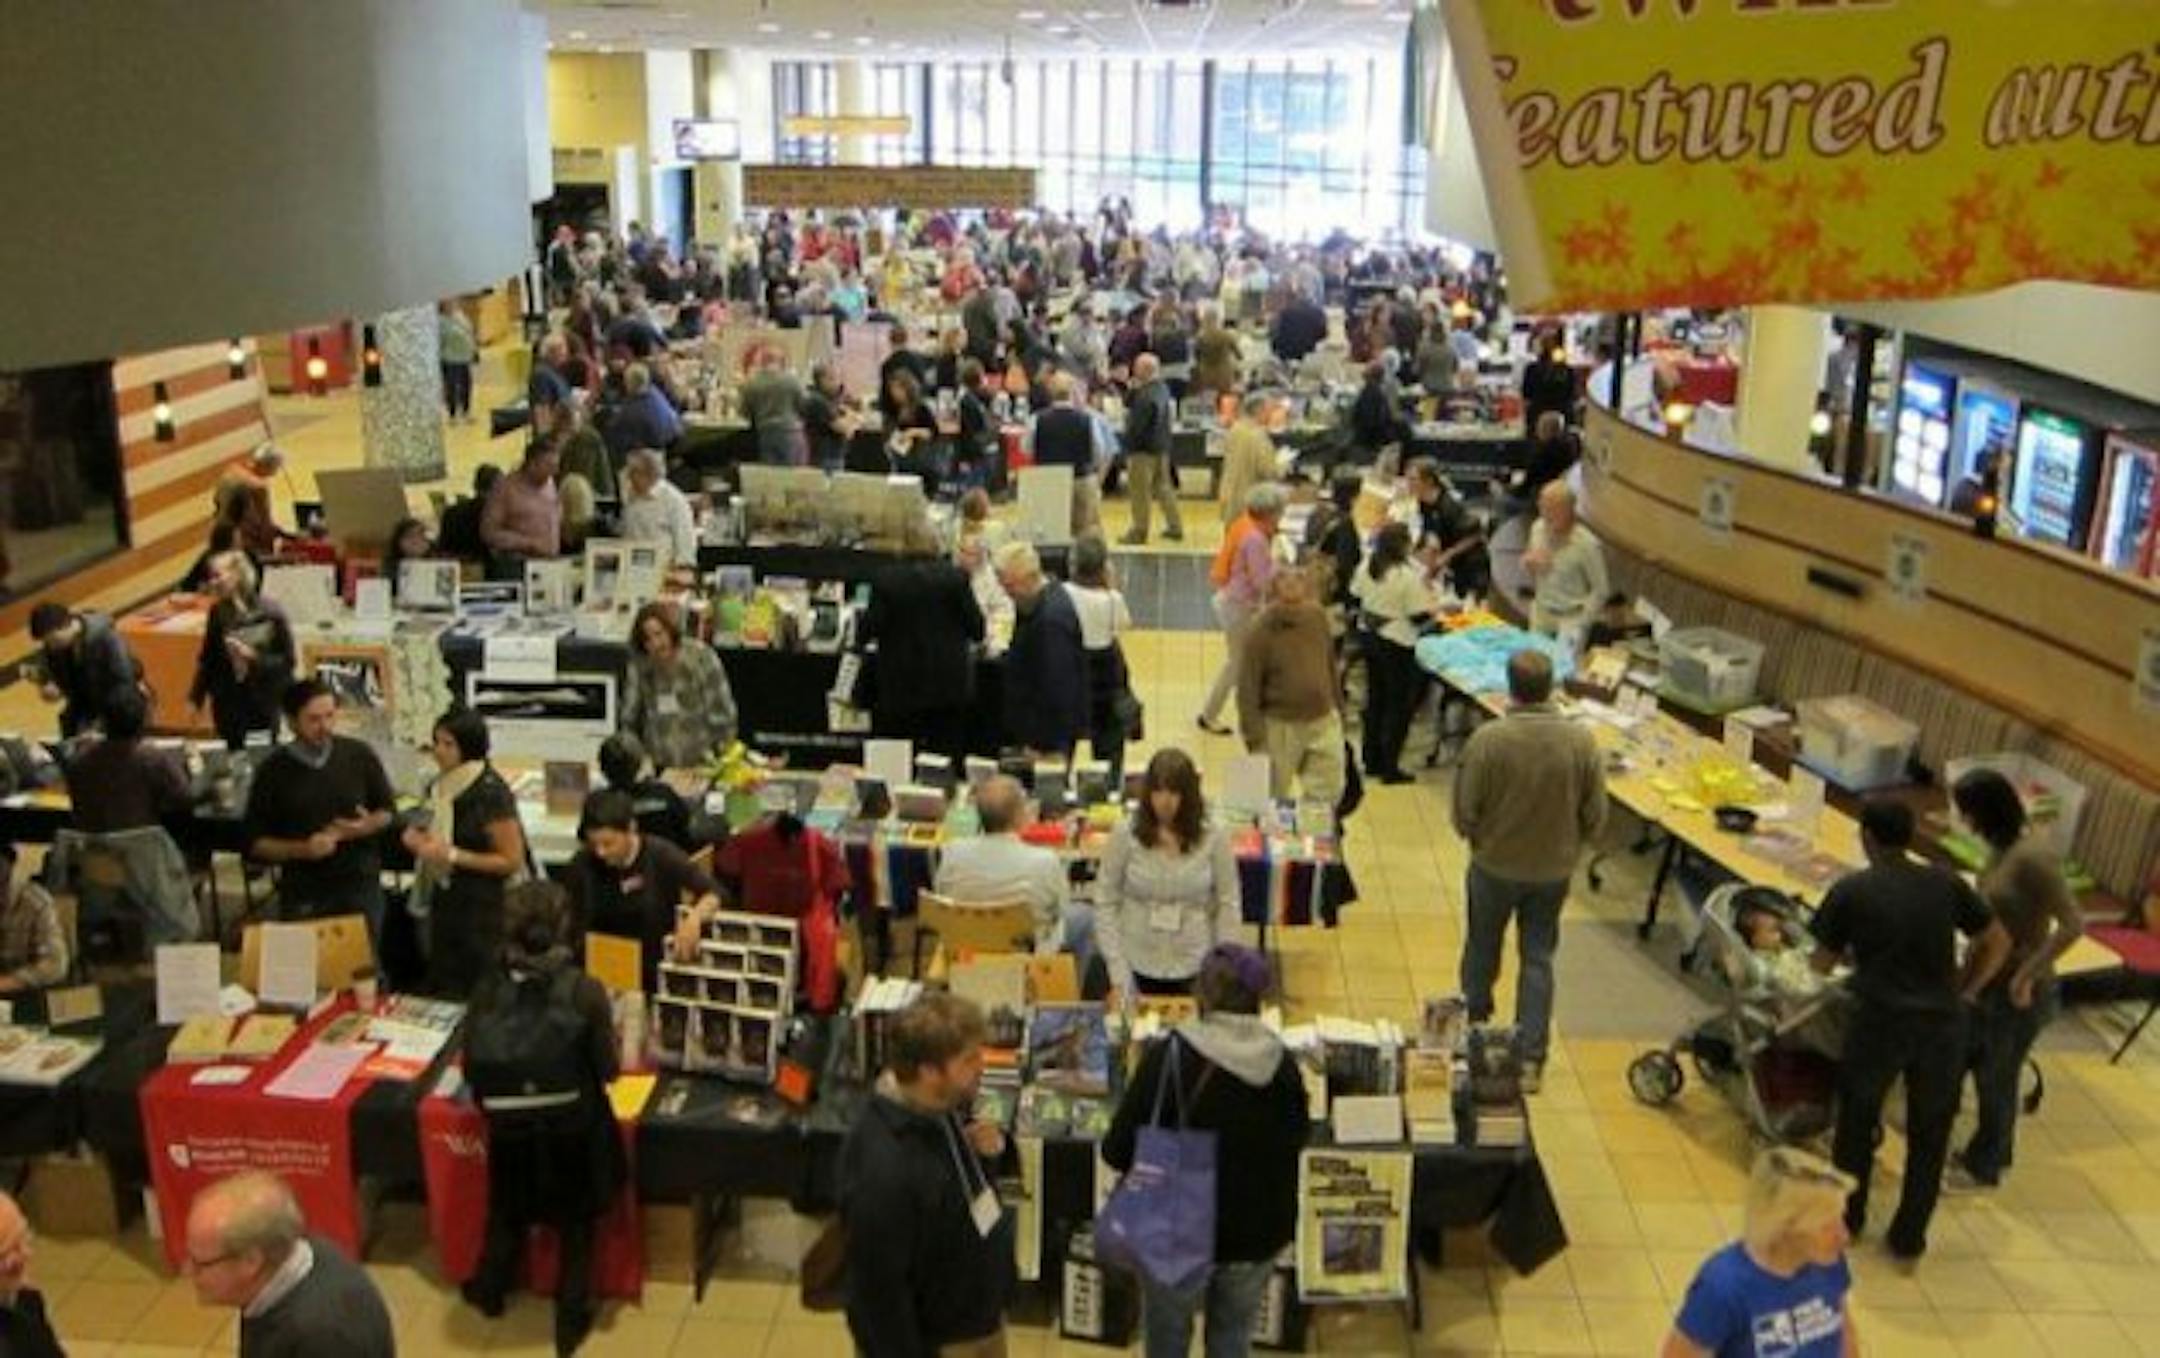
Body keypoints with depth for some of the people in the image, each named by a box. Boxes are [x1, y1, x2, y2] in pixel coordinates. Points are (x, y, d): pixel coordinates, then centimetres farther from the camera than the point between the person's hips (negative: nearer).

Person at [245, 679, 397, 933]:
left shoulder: (359, 755, -1)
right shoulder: (273, 770, -5)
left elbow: (388, 810, 10)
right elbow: (256, 844, -2)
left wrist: (370, 826, -11)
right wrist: (302, 850, -17)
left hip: (361, 890, 1)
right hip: (302, 898, -1)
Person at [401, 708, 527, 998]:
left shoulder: (490, 792, -17)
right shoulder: (440, 786, 6)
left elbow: (511, 860, -16)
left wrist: (452, 855, -20)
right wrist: (419, 838, 2)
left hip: (484, 907, -7)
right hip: (446, 903, 7)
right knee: (442, 995, 9)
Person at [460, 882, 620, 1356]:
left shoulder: (488, 987, -15)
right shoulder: (584, 990, -21)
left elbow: (471, 1070, -8)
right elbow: (607, 1069, -12)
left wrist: (501, 1099, 12)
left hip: (510, 1129, 2)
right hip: (573, 1130, -2)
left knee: (507, 1210, 29)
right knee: (576, 1223, 21)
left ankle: (490, 1290, 51)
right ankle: (572, 1320, 30)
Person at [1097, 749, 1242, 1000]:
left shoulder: (1213, 838, -4)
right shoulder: (1125, 835, -5)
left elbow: (1228, 906, 2)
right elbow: (1105, 901, -2)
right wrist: (1118, 970, -7)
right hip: (1138, 969, 0)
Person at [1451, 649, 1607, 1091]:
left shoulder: (1487, 740, -23)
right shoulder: (1581, 740, -15)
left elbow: (1464, 811, -14)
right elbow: (1595, 815, -6)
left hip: (1494, 864, -1)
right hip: (1554, 869, 1)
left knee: (1482, 948, 21)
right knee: (1538, 958, 14)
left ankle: (1472, 1025, 42)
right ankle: (1531, 1058, 14)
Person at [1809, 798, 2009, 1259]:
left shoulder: (1851, 891, -2)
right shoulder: (1946, 884, 4)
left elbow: (1823, 962, 7)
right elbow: (1998, 943, 7)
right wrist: (1966, 992, 14)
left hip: (1880, 1021, -2)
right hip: (1943, 1023, 2)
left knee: (1858, 1117, 20)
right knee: (1930, 1133, 17)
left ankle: (1848, 1214, 33)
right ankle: (1909, 1235, 26)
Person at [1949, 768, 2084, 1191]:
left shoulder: (2033, 856, -27)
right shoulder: (2000, 849, -1)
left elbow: (2073, 924, -27)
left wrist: (2027, 974, -22)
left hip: (2019, 993, -8)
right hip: (1989, 981, 8)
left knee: (1996, 1079, 11)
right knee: (1985, 1069, 22)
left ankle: (1984, 1167, 31)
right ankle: (1993, 1151, 42)